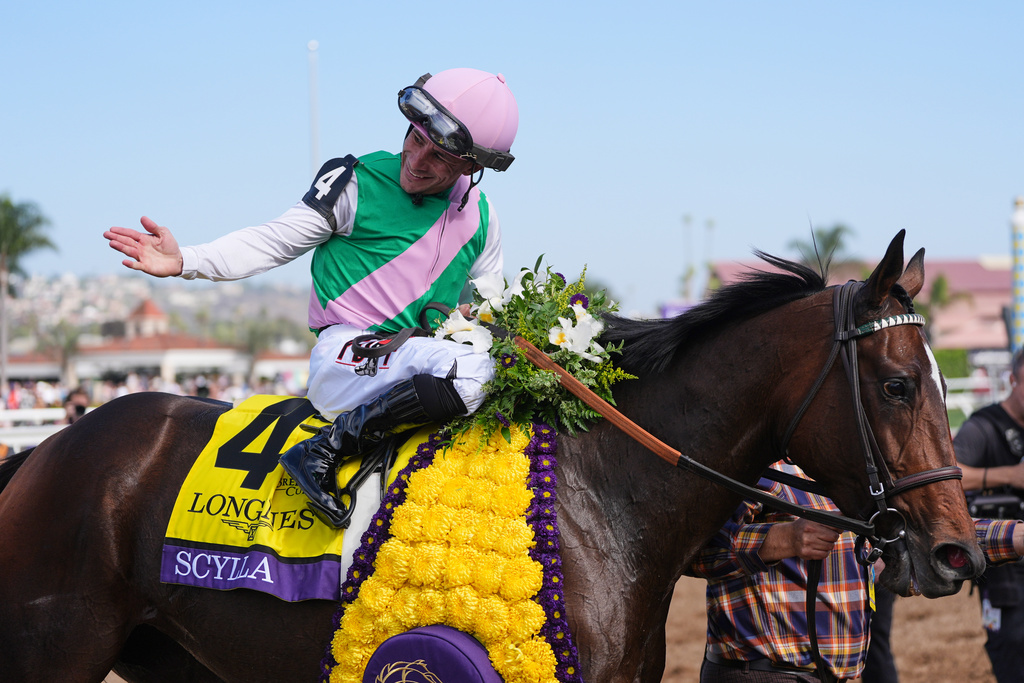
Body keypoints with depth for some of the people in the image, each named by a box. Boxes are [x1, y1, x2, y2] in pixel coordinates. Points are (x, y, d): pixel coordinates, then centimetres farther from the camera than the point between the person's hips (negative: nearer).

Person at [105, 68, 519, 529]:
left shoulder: (478, 213, 12)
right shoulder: (357, 183, -2)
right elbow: (276, 241, -2)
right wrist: (185, 261, -14)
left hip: (417, 362, 7)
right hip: (347, 354, -7)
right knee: (470, 371, -32)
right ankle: (324, 452, -28)